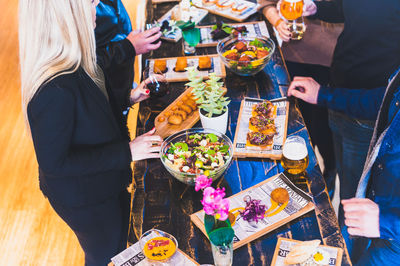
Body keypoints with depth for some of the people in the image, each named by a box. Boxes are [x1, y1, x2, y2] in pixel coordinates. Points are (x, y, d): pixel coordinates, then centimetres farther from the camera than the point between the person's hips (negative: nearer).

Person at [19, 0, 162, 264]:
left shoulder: (71, 61, -10)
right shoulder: (55, 90, -39)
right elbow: (54, 163, -30)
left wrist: (127, 98, 3)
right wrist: (126, 152, -30)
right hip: (83, 199, -8)